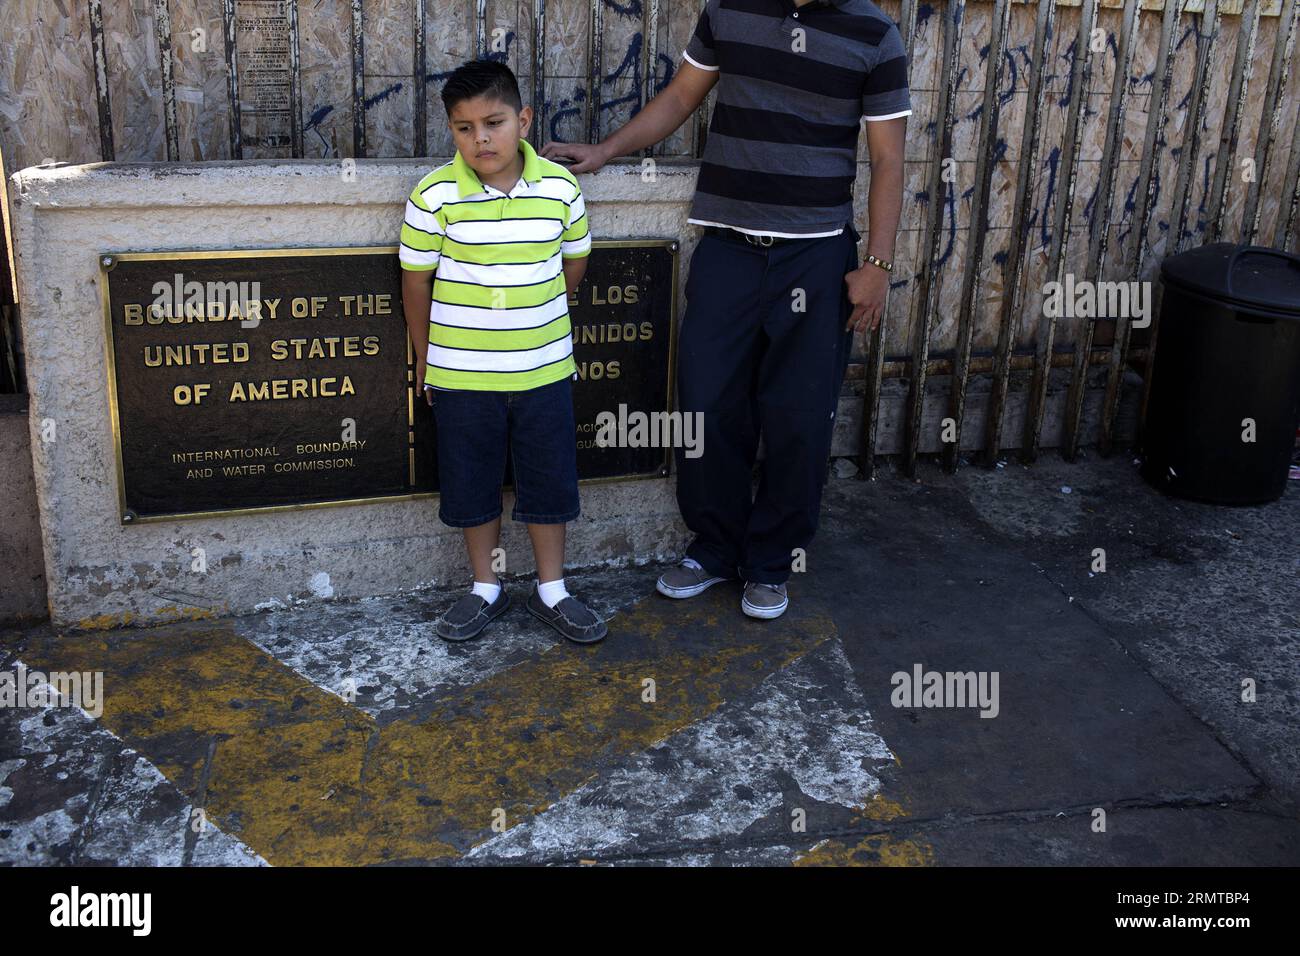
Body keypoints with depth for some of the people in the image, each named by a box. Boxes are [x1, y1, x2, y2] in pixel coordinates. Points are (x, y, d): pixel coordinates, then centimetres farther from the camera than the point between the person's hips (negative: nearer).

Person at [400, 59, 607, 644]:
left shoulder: (560, 187, -6)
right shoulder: (435, 195, -12)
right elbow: (416, 280, -2)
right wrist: (426, 355, 4)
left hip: (544, 369, 1)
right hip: (461, 375, -1)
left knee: (549, 483, 11)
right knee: (472, 486, 11)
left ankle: (550, 591, 28)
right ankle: (486, 589, 30)